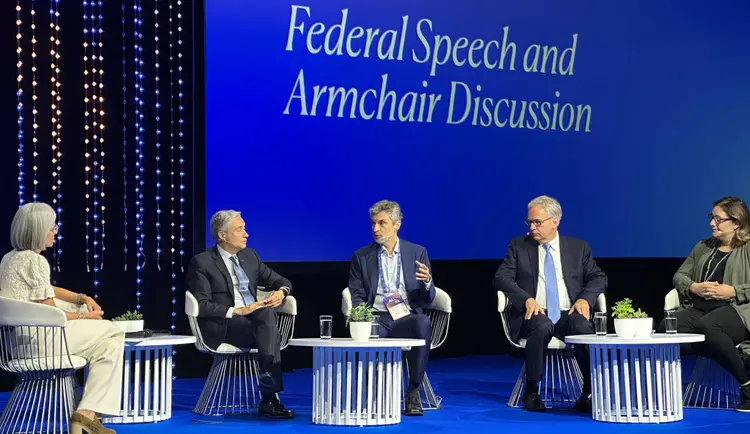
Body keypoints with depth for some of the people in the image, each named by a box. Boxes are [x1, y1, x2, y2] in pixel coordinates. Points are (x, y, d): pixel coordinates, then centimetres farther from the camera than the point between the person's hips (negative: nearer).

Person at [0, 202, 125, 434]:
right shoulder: (35, 261, -16)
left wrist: (82, 298, 14)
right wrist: (85, 317, -2)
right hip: (38, 339, -10)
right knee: (112, 335, 0)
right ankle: (87, 411, -5)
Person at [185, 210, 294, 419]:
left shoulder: (250, 256, 17)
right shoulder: (201, 263, -2)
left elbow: (281, 281, 20)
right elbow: (202, 306, -11)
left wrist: (281, 291, -5)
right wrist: (236, 311, -21)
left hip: (253, 319, 5)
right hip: (222, 327, -5)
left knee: (267, 312, -33)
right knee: (270, 335, -31)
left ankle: (269, 397, -37)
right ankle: (270, 397, -31)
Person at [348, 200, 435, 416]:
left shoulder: (417, 253, 10)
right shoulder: (361, 257, 11)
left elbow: (427, 300, 8)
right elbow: (355, 296, 10)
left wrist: (427, 282, -16)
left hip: (407, 317, 0)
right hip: (376, 318, 0)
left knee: (423, 324, -36)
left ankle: (413, 392, -24)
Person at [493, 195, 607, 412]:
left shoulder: (578, 247, 13)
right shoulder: (519, 246, 10)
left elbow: (598, 278, 12)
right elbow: (501, 278, 1)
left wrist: (585, 298, -10)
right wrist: (527, 299, -16)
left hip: (569, 314, 1)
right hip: (535, 313, -1)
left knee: (584, 328, -34)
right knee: (542, 327, -37)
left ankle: (591, 393, -23)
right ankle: (531, 392, -23)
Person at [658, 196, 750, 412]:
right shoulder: (703, 247, 25)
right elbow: (679, 276, 22)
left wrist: (732, 291, -14)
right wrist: (694, 287, 1)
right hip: (700, 308, 5)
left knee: (707, 326, -40)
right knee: (667, 327, -27)